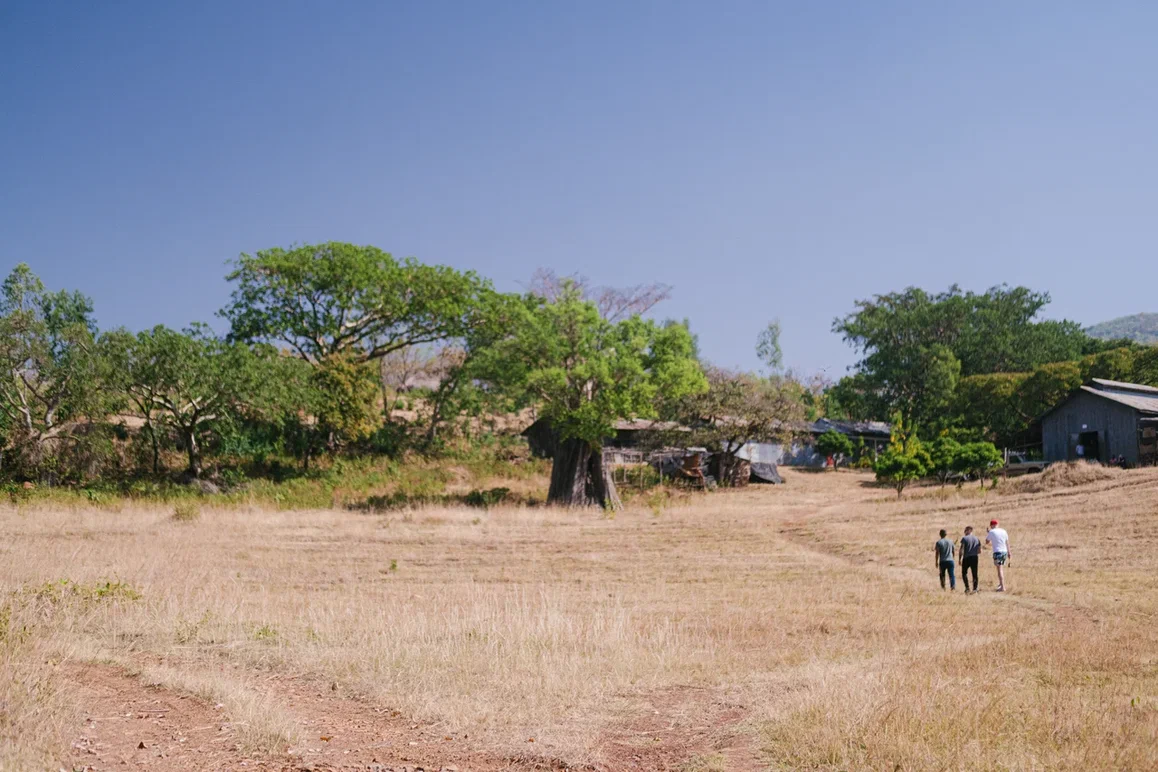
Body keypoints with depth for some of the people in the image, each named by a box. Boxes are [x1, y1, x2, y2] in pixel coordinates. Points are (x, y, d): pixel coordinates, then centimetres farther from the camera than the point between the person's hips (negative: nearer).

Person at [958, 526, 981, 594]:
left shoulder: (964, 538, -4)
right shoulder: (977, 539, 11)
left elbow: (962, 549, -12)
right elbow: (979, 551, 10)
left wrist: (960, 558, -8)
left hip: (966, 558, -4)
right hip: (975, 558, 4)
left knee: (964, 573, 7)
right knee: (975, 574, 7)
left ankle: (967, 587, -5)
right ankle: (975, 589, 2)